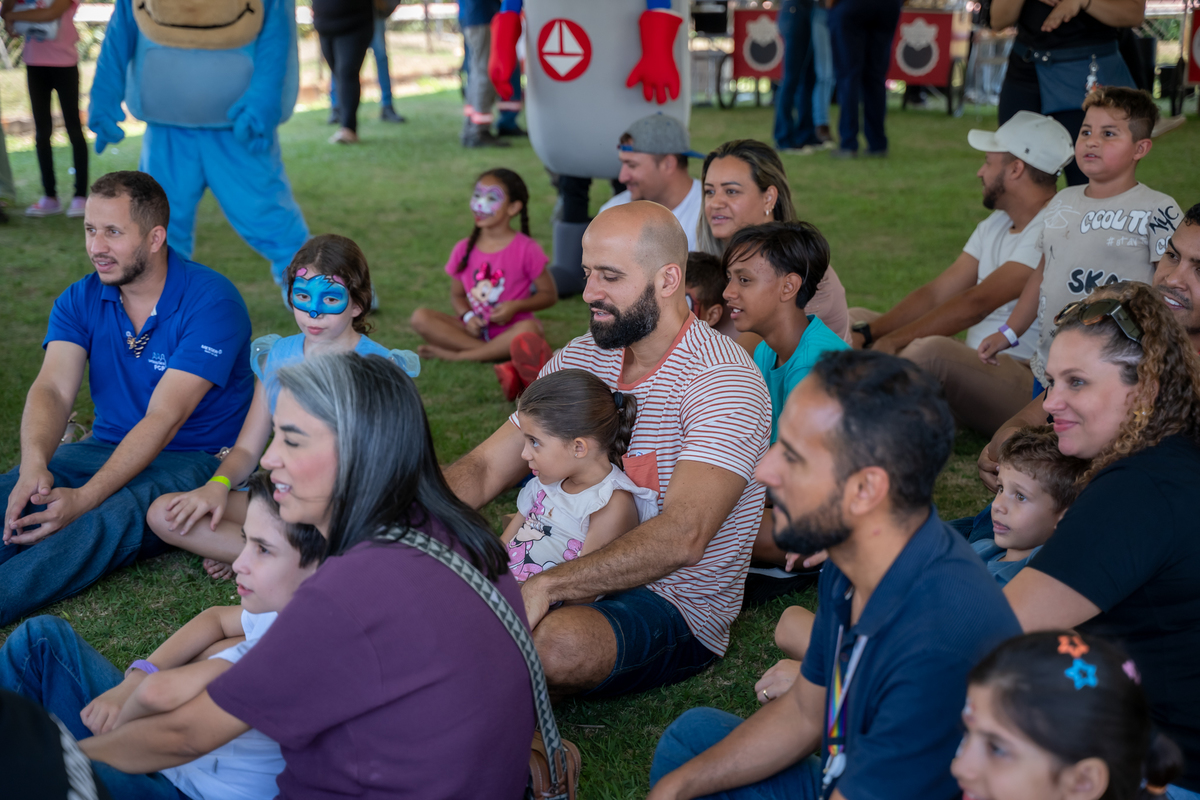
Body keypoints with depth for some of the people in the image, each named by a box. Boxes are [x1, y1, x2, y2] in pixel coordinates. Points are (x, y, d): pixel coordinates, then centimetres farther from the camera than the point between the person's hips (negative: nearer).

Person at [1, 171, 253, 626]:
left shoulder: (211, 302, -16)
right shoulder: (81, 300, 4)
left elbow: (164, 418, -22)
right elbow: (52, 390, -10)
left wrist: (84, 498, -31)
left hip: (198, 460, -5)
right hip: (108, 447, 6)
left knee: (115, 516, -37)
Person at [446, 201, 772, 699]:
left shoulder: (722, 379, -18)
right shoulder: (581, 359, 6)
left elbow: (682, 537, -30)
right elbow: (483, 469, 5)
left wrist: (544, 587, -37)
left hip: (679, 611, -6)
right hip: (584, 576, 6)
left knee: (555, 642, -36)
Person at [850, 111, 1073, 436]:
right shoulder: (995, 225, 15)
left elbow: (975, 304, -23)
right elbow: (936, 293, 8)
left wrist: (891, 342, -24)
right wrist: (867, 333, -6)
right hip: (977, 367, 10)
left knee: (932, 350, -39)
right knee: (854, 319, 8)